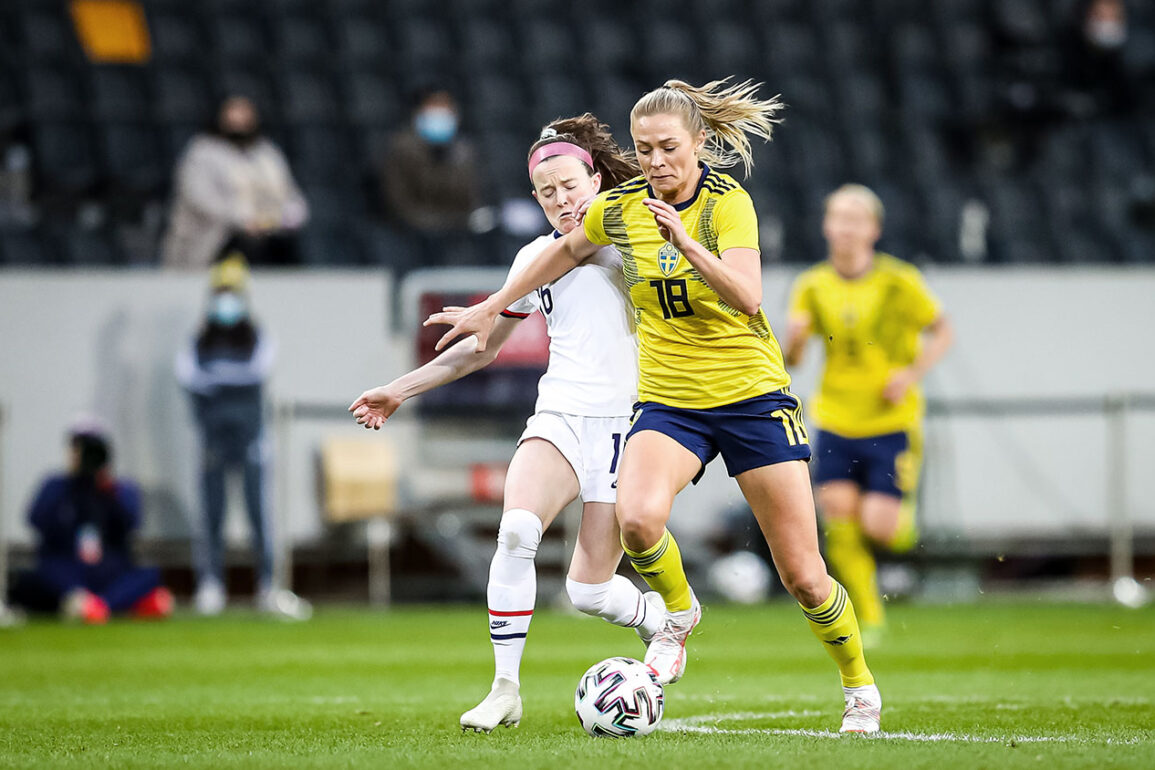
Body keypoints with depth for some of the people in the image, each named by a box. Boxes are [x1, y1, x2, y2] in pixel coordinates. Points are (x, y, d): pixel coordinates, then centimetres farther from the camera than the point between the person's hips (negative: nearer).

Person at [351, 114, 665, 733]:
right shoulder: (534, 259, 15)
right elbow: (484, 346, 25)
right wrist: (401, 389, 24)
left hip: (625, 422, -3)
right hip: (558, 416, 3)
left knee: (588, 590, -8)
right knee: (517, 527, -28)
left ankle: (664, 617, 28)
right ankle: (505, 689, -21)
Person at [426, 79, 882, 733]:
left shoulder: (728, 201, -12)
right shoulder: (620, 208, 1)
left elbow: (749, 298, -26)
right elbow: (566, 251, 22)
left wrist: (689, 245, -39)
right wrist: (491, 308, 28)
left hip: (752, 394, -3)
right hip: (668, 401, 3)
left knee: (804, 576, -3)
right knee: (638, 518, -30)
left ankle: (860, 686, 24)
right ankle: (680, 614, 1)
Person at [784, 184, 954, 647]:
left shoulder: (900, 283, -6)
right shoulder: (812, 288, 2)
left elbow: (941, 331, 4)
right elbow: (791, 361, 5)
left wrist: (913, 373, -11)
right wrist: (794, 339, -18)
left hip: (892, 423, -2)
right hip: (836, 422, 3)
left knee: (878, 525, -13)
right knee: (838, 517, -9)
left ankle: (903, 523, 25)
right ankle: (868, 618, 8)